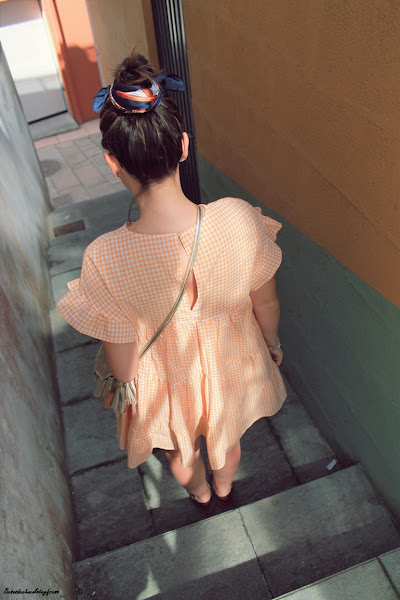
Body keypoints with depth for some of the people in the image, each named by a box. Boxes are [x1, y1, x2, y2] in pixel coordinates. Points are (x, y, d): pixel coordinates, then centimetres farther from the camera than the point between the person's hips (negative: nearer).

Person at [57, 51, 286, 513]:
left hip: (169, 383, -1)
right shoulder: (239, 220, -31)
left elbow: (123, 367, -20)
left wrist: (118, 378, 4)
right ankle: (224, 489, 70)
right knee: (225, 437, 36)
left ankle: (201, 495, 70)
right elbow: (265, 304, -13)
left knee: (181, 450, 35)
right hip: (232, 366, 2)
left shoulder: (105, 260, -35)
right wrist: (273, 344, 9)